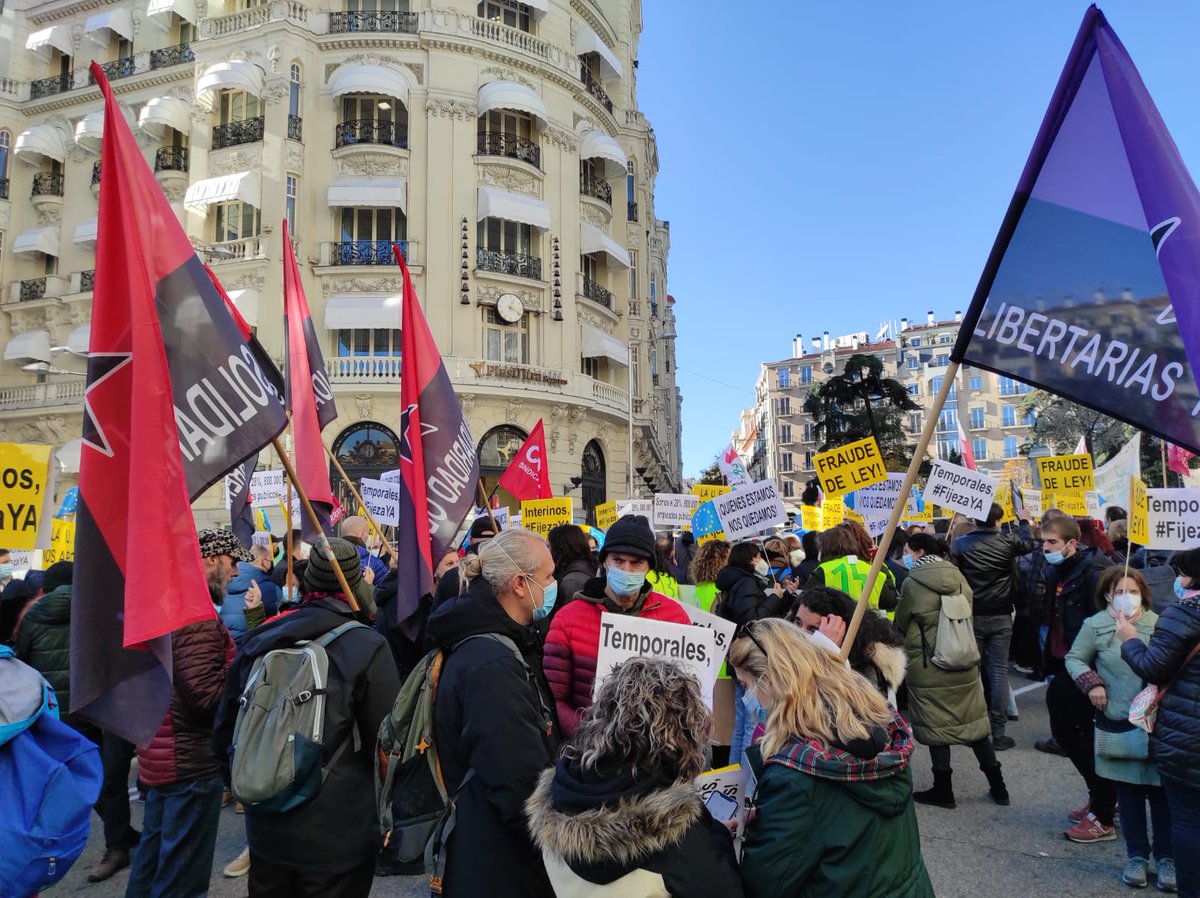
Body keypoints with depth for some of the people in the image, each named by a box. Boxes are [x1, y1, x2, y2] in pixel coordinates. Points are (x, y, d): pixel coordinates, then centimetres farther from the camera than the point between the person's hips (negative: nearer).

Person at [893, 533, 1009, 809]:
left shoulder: (912, 583, -15)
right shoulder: (958, 576, 0)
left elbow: (901, 624, -3)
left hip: (928, 666, -5)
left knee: (936, 725, 6)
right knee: (974, 722, 15)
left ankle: (943, 790, 15)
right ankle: (997, 786, 23)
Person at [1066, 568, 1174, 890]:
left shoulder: (1157, 624, -6)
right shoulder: (1096, 625, -6)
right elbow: (1074, 658, 4)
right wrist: (1091, 683, -11)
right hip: (1118, 724, 0)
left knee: (1161, 791, 6)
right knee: (1128, 792, 10)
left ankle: (1166, 857, 22)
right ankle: (1136, 855, 25)